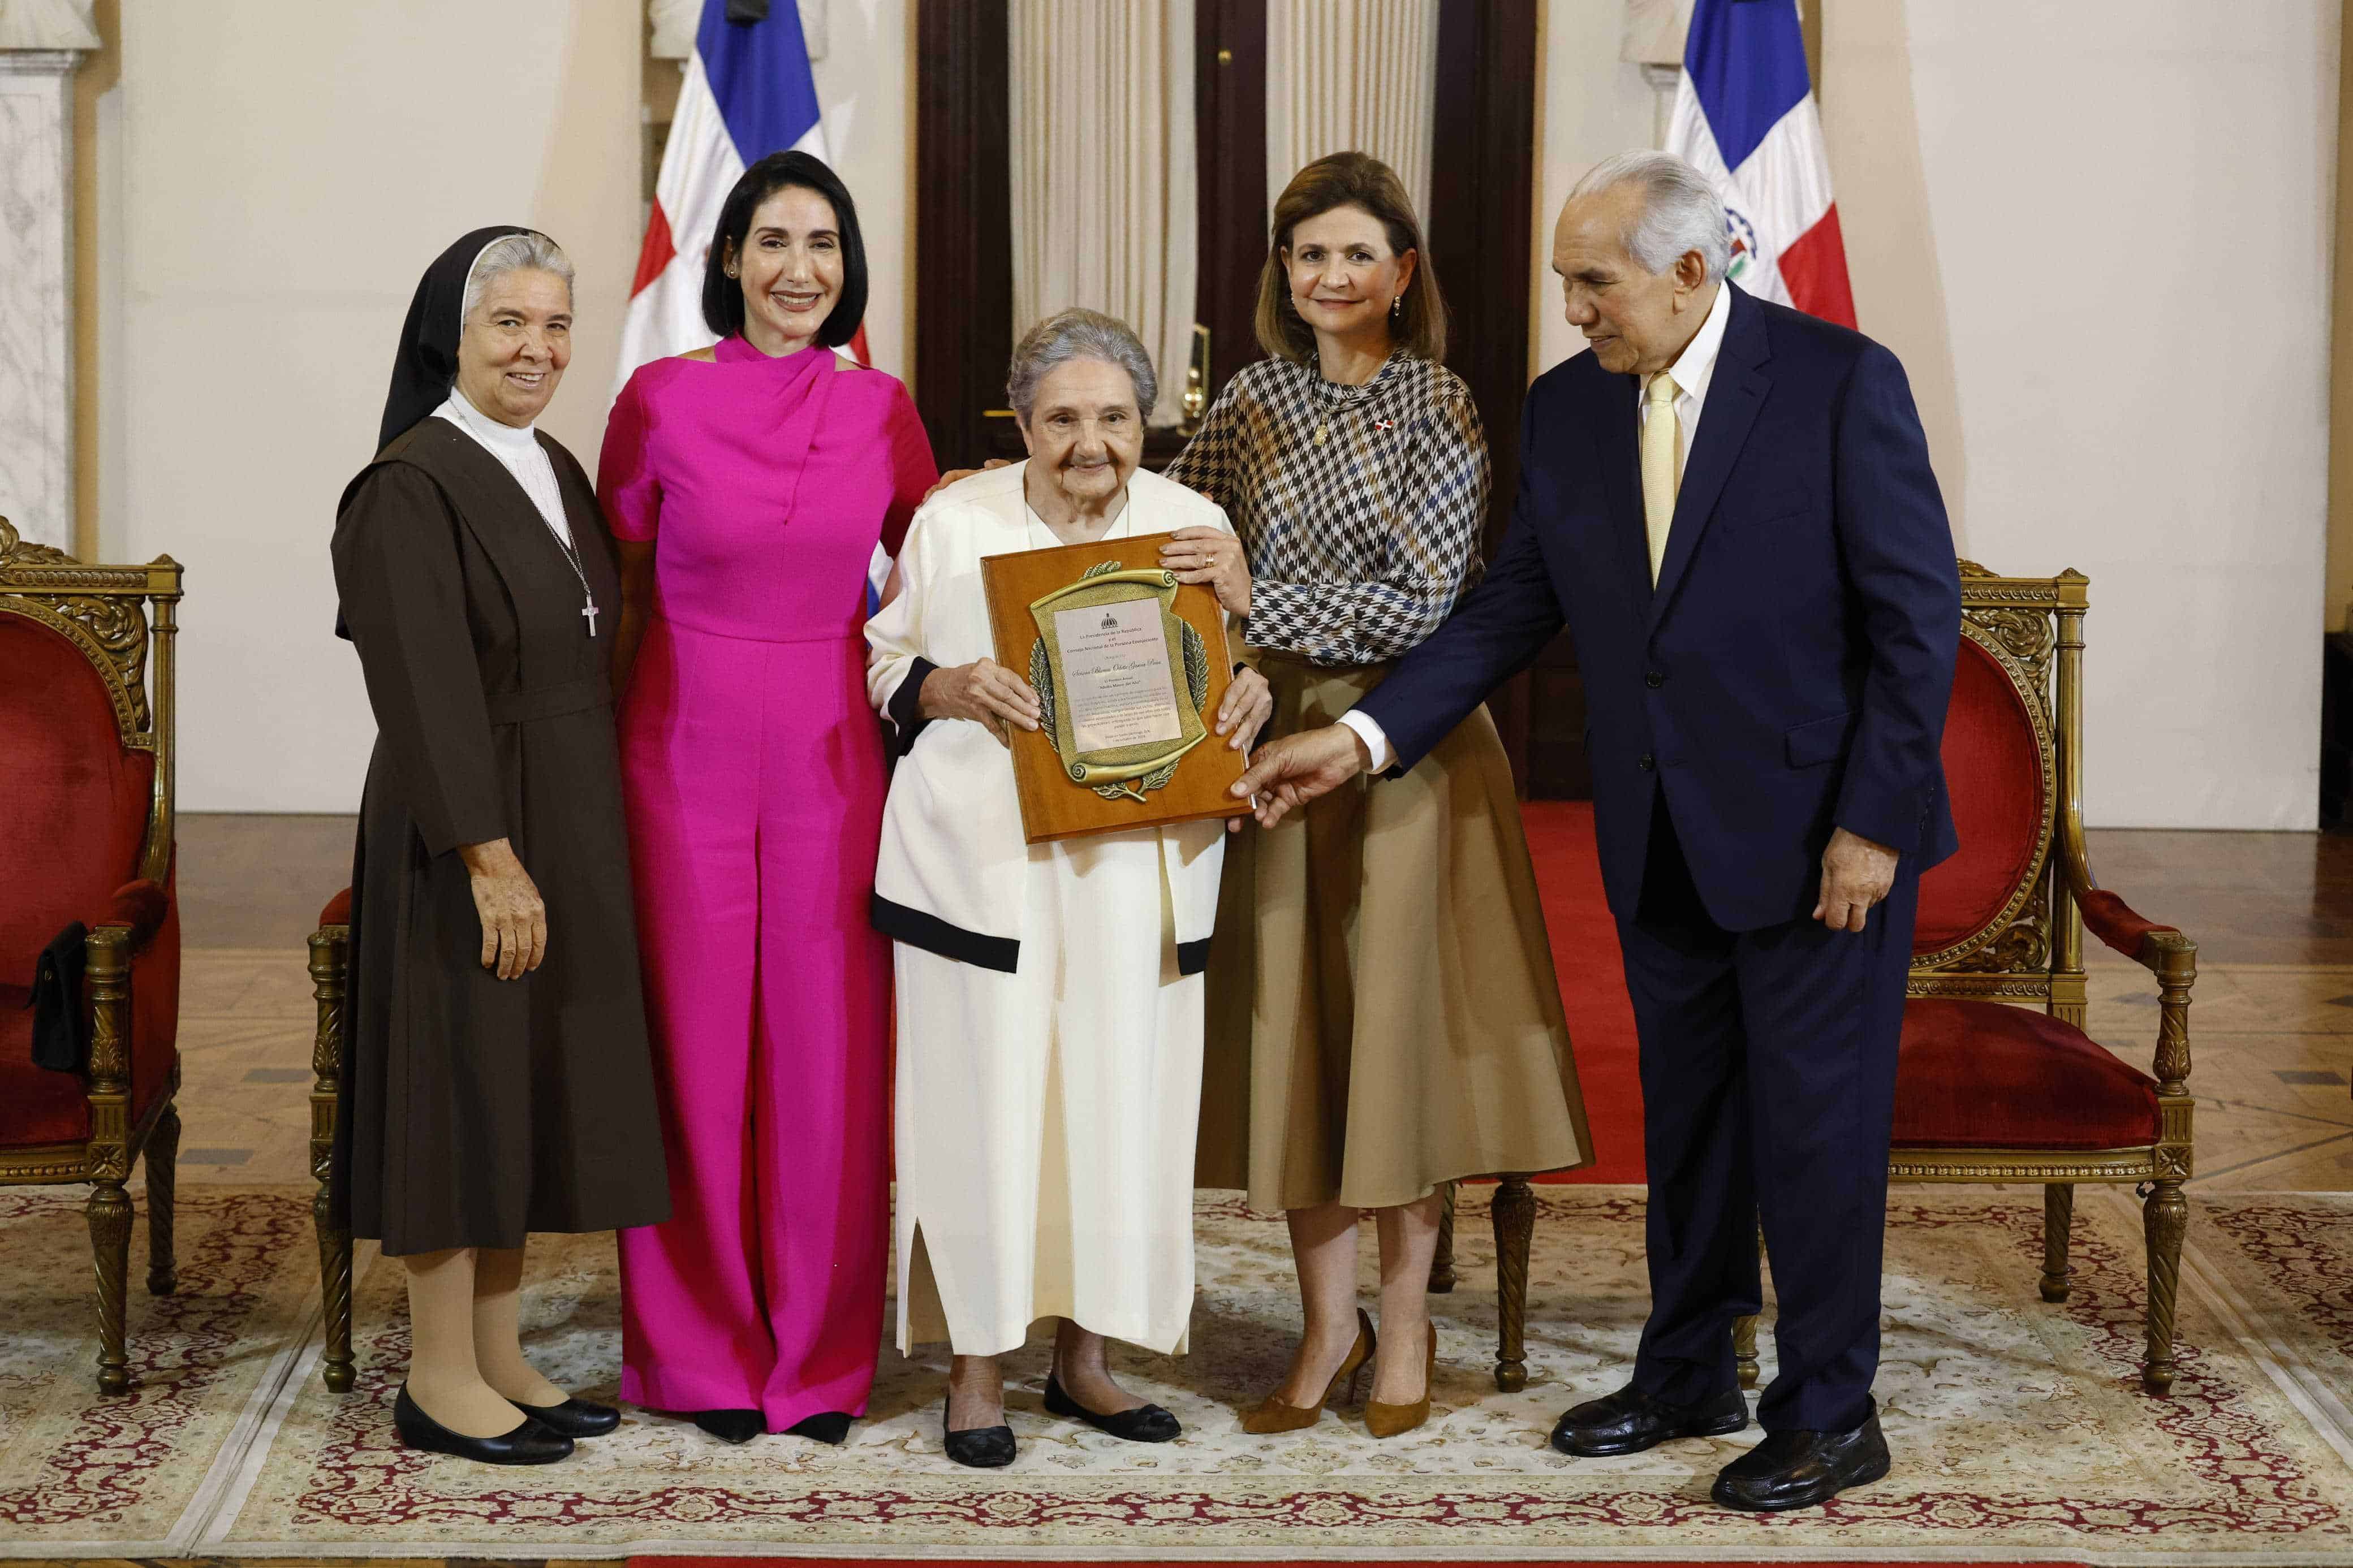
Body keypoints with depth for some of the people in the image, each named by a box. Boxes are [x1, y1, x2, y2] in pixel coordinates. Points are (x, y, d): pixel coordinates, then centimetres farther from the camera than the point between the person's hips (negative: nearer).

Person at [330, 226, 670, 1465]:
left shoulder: (554, 471, 12)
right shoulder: (412, 486, -14)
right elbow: (426, 690, -19)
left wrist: (582, 840, 12)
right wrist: (492, 857, -23)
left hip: (566, 822, 8)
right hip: (467, 827, -8)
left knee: (532, 1082, 11)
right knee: (461, 1079, -1)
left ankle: (498, 1354, 21)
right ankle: (440, 1379, 9)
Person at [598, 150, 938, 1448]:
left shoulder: (882, 412, 4)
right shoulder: (663, 400, -3)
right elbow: (623, 592, 5)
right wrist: (606, 746, 5)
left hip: (833, 756, 2)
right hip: (686, 749, -2)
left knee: (829, 1049, 4)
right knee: (697, 1045, 4)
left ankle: (821, 1353, 18)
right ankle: (704, 1351, 18)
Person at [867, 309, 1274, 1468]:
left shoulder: (1193, 527, 7)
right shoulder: (955, 522, 2)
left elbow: (1237, 676, 14)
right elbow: (883, 663, 6)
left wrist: (1250, 699, -9)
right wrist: (948, 688, -14)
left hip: (1140, 862, 2)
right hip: (984, 859, -2)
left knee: (1121, 1096, 5)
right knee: (989, 1097, -2)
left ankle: (1084, 1357, 19)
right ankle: (976, 1368, 10)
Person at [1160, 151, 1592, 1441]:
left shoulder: (1440, 411, -5)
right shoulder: (1259, 399, 7)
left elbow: (1422, 606, -12)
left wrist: (1259, 592, -19)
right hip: (1274, 738, 4)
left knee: (1398, 1014, 2)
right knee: (1291, 1021, 5)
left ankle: (1405, 1324, 17)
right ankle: (1326, 1323, 18)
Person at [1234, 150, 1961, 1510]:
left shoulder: (1841, 382, -12)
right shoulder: (1567, 408, 4)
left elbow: (1918, 615, -12)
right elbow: (1513, 611, 5)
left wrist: (1871, 821, -15)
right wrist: (1365, 736, -5)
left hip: (1817, 831, -5)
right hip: (1662, 837, 6)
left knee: (1817, 1124, 2)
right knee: (1684, 1111, 16)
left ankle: (1831, 1415, 16)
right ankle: (1688, 1377, 32)